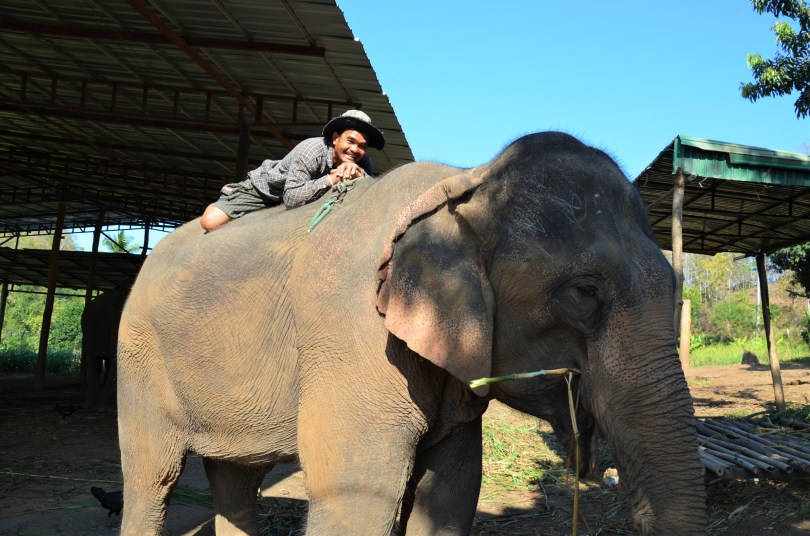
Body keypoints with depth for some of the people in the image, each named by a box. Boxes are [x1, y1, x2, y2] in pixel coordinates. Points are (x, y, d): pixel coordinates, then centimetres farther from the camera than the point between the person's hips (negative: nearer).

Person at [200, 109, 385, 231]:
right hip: (264, 187, -6)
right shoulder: (312, 150, -34)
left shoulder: (361, 162, -17)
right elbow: (292, 198, -39)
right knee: (210, 221, -19)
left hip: (298, 192, 6)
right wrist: (332, 178, -42)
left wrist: (359, 173, -42)